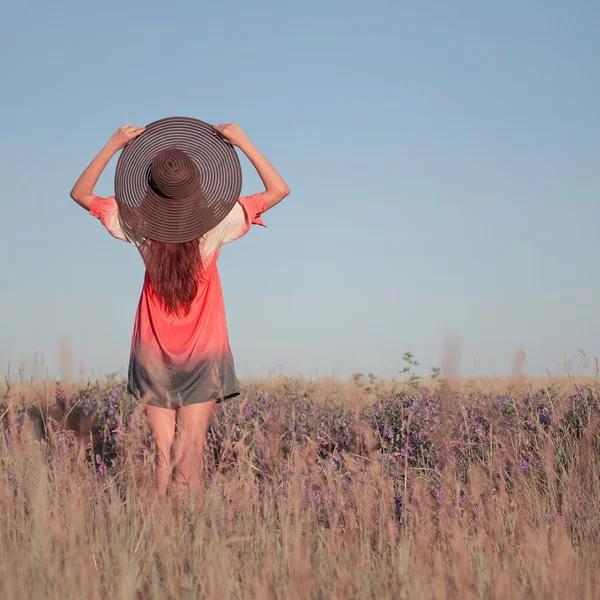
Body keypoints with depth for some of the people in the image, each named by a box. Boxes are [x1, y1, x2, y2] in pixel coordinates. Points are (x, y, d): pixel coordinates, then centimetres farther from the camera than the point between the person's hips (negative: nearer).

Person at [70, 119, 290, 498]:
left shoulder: (141, 225, -8)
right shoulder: (217, 222, -11)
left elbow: (81, 193, 7)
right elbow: (279, 190, -2)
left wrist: (113, 146, -1)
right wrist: (243, 143, -6)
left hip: (154, 357, 1)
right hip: (204, 356, -1)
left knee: (164, 451, 3)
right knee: (190, 452, -2)